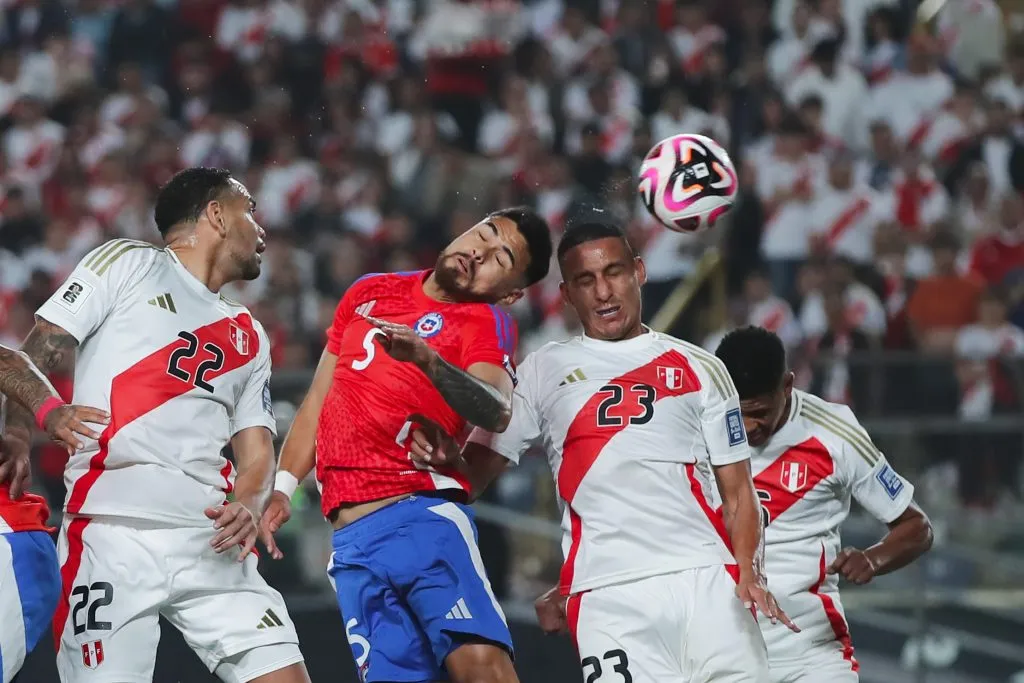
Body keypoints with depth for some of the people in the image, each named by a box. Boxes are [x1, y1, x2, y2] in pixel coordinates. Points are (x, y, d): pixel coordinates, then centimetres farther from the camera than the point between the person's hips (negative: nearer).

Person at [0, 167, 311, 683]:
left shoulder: (250, 339, 26)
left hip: (210, 541, 5)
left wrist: (248, 505, -3)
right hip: (113, 530, -5)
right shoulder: (127, 265, 11)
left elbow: (256, 450, 20)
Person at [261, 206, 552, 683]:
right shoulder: (369, 294, 19)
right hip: (351, 538, 4)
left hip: (425, 517, -4)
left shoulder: (487, 322, 3)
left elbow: (496, 412, -18)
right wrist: (283, 487, 16)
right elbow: (319, 400, 27)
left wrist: (427, 359, -35)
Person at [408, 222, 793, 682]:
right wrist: (444, 457, -13)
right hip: (605, 596, -1)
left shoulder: (700, 369, 16)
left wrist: (750, 573, -3)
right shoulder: (543, 372, 15)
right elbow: (476, 473, 10)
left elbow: (738, 493, 15)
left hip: (707, 582, 1)